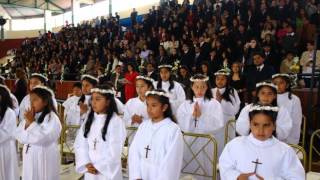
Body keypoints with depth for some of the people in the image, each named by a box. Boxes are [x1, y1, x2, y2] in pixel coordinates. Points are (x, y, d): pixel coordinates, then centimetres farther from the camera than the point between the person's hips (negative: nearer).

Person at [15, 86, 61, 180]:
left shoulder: (52, 118, -14)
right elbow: (19, 137, 5)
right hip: (29, 159, 6)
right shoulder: (29, 116, 8)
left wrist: (32, 122, -16)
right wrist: (26, 123, -10)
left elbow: (42, 138, -23)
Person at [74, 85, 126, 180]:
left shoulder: (116, 122, -12)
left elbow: (114, 151, -14)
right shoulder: (89, 120, 5)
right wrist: (87, 164, -9)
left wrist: (98, 166, -9)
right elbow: (80, 144, 2)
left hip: (108, 171, -5)